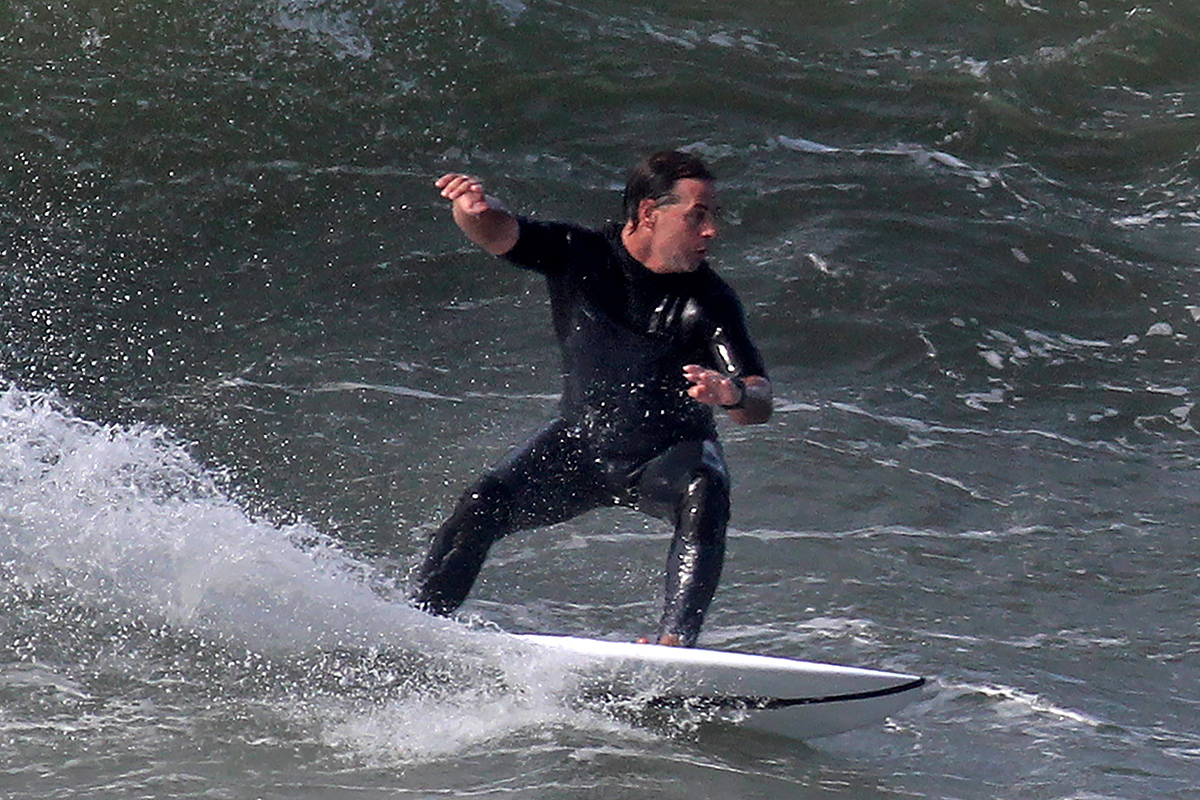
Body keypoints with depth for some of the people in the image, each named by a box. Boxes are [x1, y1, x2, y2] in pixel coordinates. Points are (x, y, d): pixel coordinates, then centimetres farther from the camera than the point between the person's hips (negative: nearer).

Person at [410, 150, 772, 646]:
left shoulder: (709, 302, -18)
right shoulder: (579, 255, -12)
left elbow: (760, 406, -22)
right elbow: (496, 233, -21)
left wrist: (734, 396, -47)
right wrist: (473, 209, -46)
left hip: (669, 452, -2)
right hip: (580, 441, 2)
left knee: (704, 494, -33)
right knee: (482, 506, -15)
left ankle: (675, 639, -40)